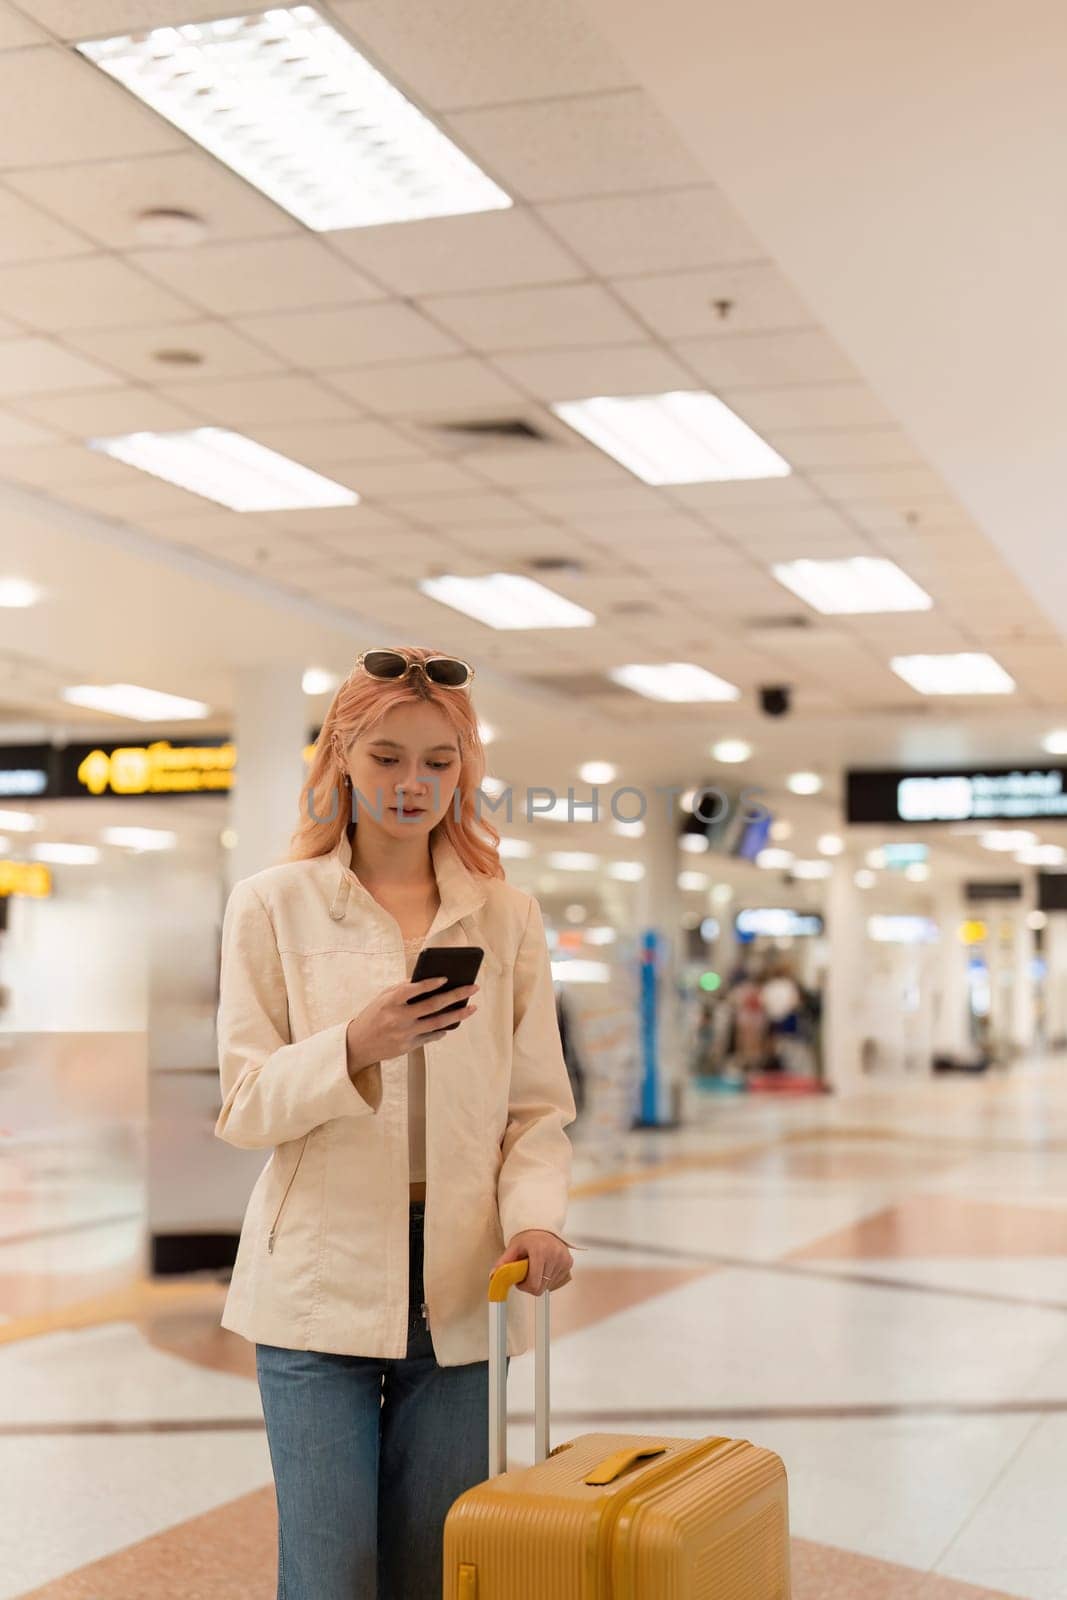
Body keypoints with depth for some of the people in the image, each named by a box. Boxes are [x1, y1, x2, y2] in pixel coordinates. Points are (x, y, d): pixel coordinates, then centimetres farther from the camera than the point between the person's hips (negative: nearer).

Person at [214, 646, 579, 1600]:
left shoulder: (508, 917, 8)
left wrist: (534, 1217, -13)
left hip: (460, 1288, 2)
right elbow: (244, 1107, -3)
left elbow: (538, 1109, 6)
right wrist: (356, 1048, -21)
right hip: (320, 1282, -2)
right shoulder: (273, 905, 2)